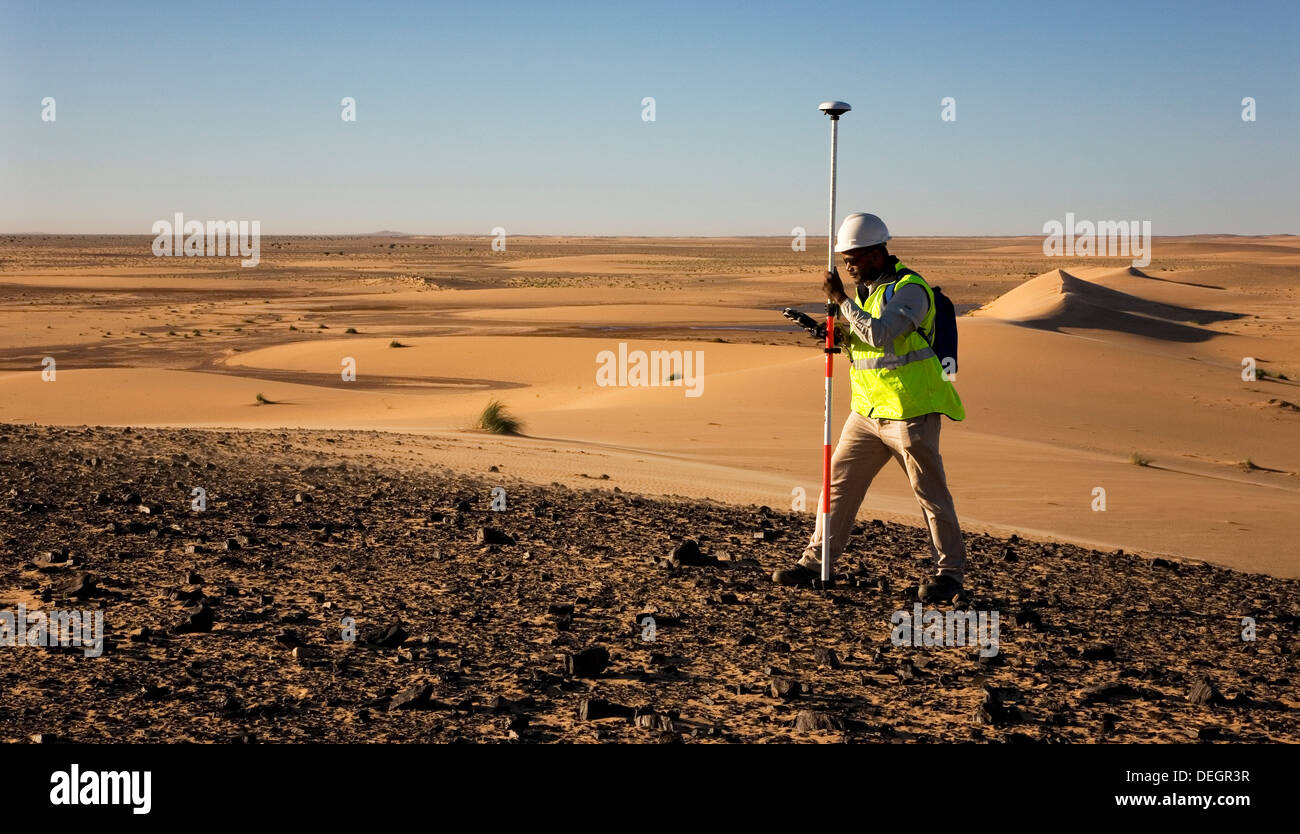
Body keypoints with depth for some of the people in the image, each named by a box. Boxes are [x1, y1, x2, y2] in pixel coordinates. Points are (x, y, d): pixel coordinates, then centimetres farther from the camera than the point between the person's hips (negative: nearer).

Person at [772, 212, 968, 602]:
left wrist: (841, 299, -23)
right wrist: (839, 333, -1)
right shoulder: (866, 289, 12)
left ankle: (950, 571, 11)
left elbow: (880, 334, -29)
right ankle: (814, 562, 14)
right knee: (839, 481, 7)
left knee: (930, 492, 0)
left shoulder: (910, 289, -16)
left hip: (909, 411, -8)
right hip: (868, 409, 8)